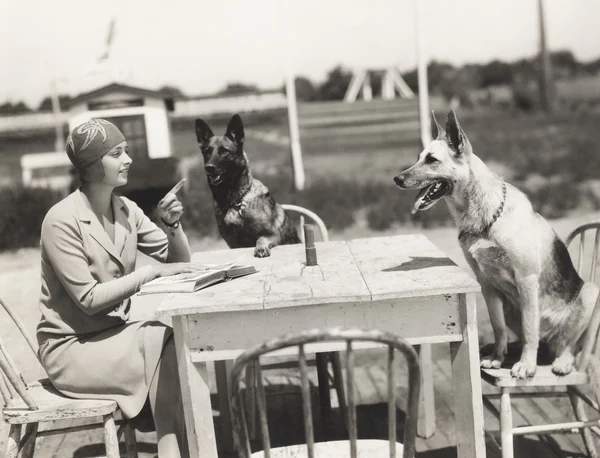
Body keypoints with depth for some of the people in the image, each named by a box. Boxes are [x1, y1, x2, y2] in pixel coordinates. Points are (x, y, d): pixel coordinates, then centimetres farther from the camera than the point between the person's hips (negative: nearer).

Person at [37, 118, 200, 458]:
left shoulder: (126, 210, 2)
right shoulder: (62, 221, -18)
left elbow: (180, 261, 5)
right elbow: (89, 299, -21)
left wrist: (173, 225, -13)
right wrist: (152, 272, -23)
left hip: (114, 331, 6)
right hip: (71, 346, -6)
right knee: (164, 346, -24)